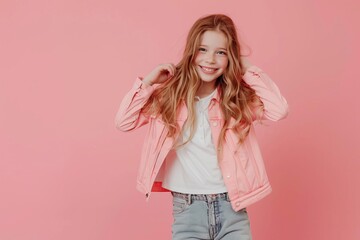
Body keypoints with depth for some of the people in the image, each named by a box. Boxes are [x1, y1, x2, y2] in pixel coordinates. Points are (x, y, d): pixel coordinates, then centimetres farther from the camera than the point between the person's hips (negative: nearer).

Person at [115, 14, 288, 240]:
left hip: (232, 208, 1)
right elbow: (123, 122, -5)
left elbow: (279, 110, -16)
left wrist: (250, 71, -8)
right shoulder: (169, 94, -2)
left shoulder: (238, 98, -1)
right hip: (187, 210, -1)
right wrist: (148, 81, -10)